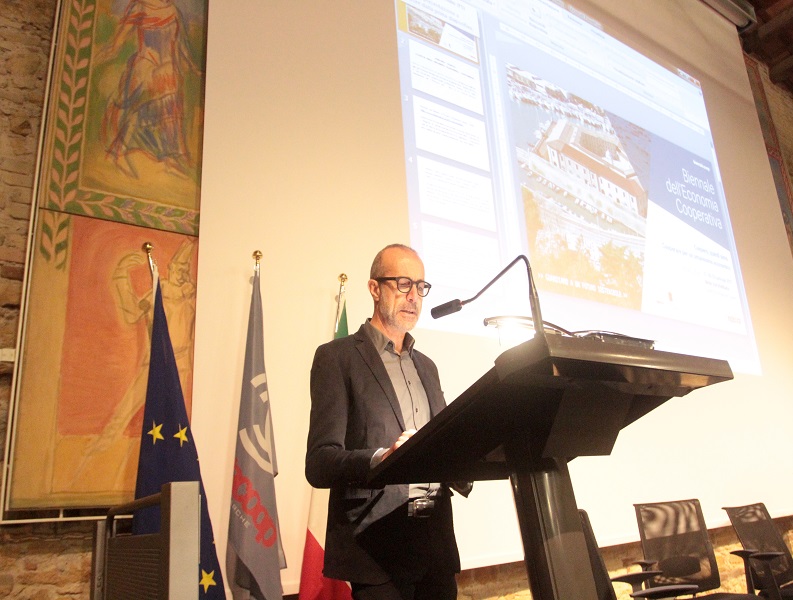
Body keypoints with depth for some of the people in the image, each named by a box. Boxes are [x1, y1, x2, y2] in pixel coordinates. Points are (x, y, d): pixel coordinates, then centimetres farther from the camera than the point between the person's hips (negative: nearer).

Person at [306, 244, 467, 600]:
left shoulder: (426, 366, 17)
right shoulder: (337, 357, -3)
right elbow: (319, 464, -11)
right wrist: (380, 460, -29)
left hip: (437, 545, 6)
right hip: (377, 546, -5)